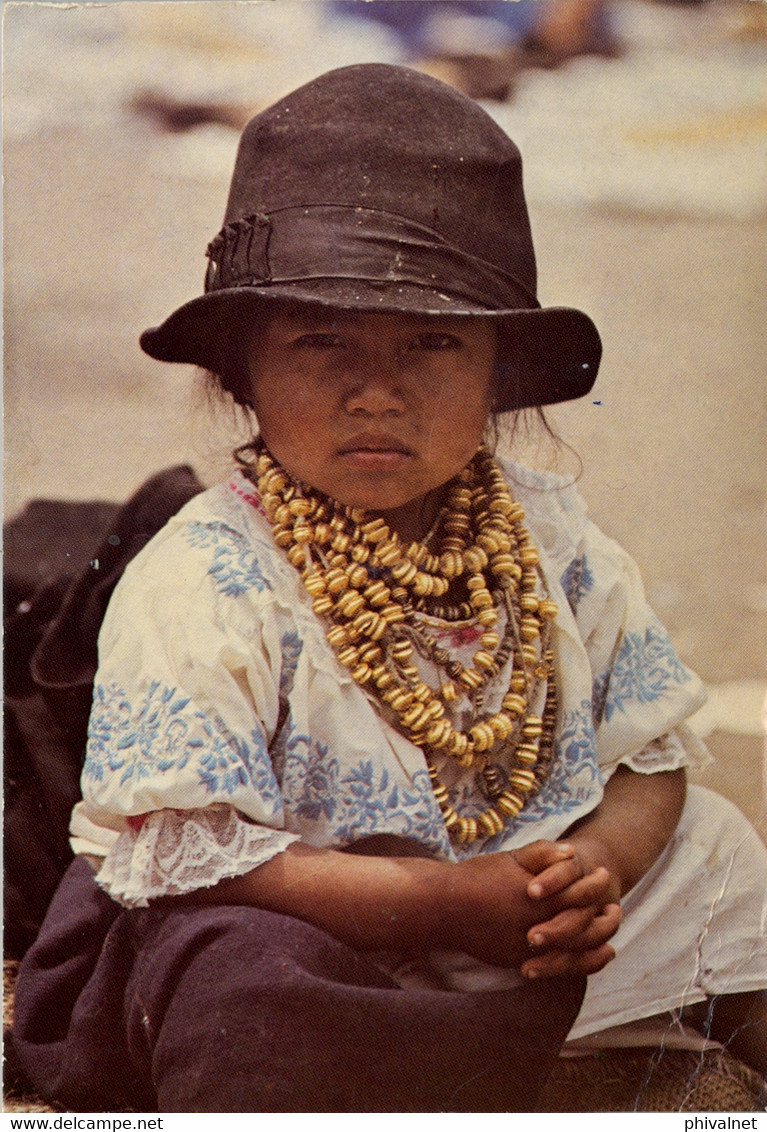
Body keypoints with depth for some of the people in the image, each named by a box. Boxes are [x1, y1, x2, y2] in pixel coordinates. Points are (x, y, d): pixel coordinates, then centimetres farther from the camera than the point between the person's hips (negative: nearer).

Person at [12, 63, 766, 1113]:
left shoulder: (552, 538, 0)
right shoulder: (206, 578, -17)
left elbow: (651, 751, 6)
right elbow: (185, 849, -23)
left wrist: (598, 866, -18)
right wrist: (453, 903, -27)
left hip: (546, 920, 6)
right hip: (318, 947, -5)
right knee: (237, 996, -35)